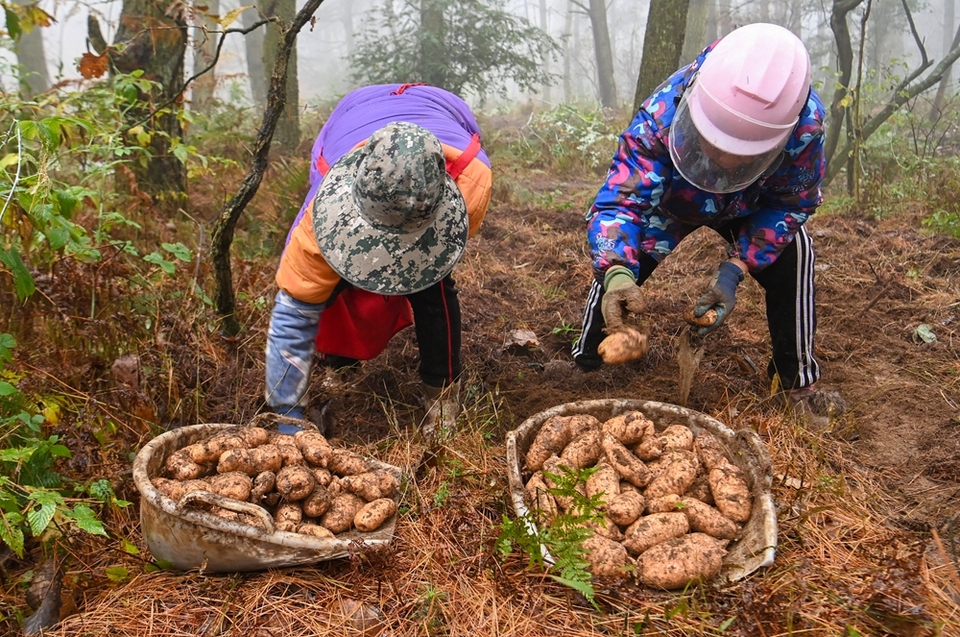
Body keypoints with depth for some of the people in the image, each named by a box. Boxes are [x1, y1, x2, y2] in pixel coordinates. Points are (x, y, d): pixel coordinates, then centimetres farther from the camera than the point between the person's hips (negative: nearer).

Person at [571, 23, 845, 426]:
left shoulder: (805, 121, -40)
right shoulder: (662, 113, -44)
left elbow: (790, 204, -24)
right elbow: (620, 200, -45)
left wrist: (734, 270, -36)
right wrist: (617, 273, -66)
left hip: (748, 208, 1)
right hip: (668, 200, 0)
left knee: (793, 253, -19)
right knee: (617, 258, -16)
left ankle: (797, 381, 0)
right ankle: (585, 360, 9)